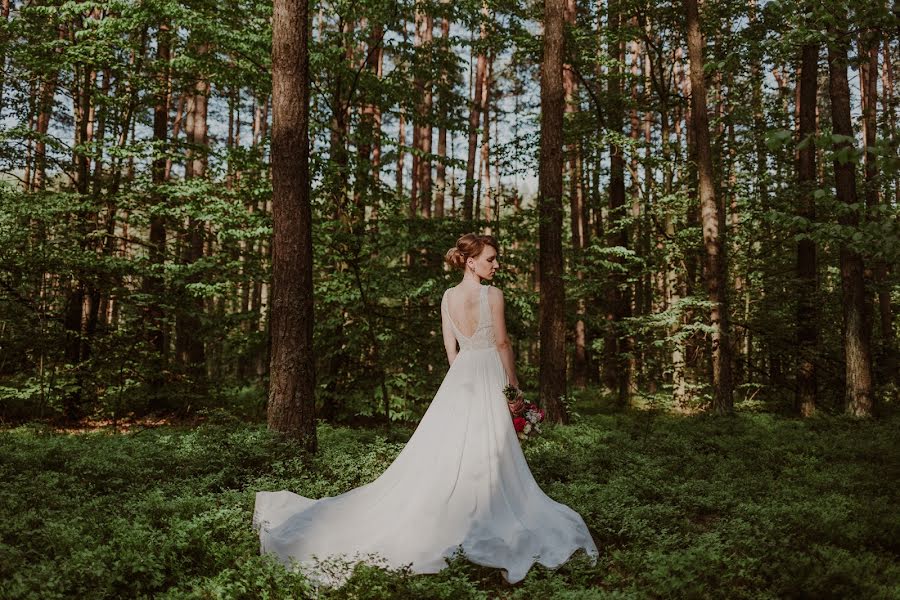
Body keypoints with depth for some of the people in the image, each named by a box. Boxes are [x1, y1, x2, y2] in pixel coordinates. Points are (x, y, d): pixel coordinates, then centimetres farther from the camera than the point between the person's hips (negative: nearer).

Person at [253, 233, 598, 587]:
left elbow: (450, 348, 9)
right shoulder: (493, 295, -12)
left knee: (442, 456, 10)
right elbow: (502, 344, -6)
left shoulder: (448, 296, 6)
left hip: (459, 379, 6)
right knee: (487, 461, 0)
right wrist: (513, 381, 5)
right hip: (489, 378, -6)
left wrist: (465, 376, 17)